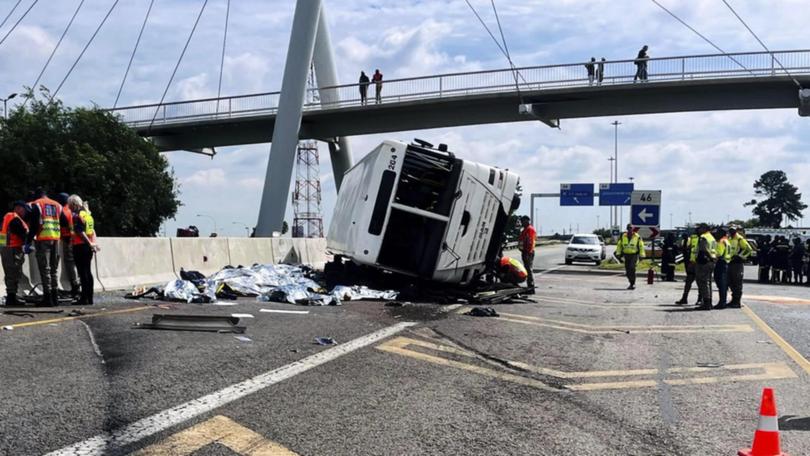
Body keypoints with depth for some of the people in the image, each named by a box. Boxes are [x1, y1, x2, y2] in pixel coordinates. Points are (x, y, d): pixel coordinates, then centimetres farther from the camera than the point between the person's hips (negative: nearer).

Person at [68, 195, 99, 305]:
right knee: (88, 272, 11)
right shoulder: (88, 214, 15)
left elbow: (80, 232, -18)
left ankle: (84, 298, -5)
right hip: (88, 246, 8)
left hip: (80, 246, -8)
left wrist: (90, 243, -18)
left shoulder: (76, 215, -10)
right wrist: (92, 243, 11)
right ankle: (89, 298, 14)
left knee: (83, 272, -6)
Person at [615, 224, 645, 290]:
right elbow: (619, 245, 11)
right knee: (627, 271, 4)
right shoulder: (623, 236, 5)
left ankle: (633, 284, -15)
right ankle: (632, 283, 23)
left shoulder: (637, 237, -2)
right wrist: (618, 253, 4)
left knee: (632, 268, -21)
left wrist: (642, 254, -1)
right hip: (626, 255, 4)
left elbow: (641, 245, 3)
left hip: (634, 255, -4)